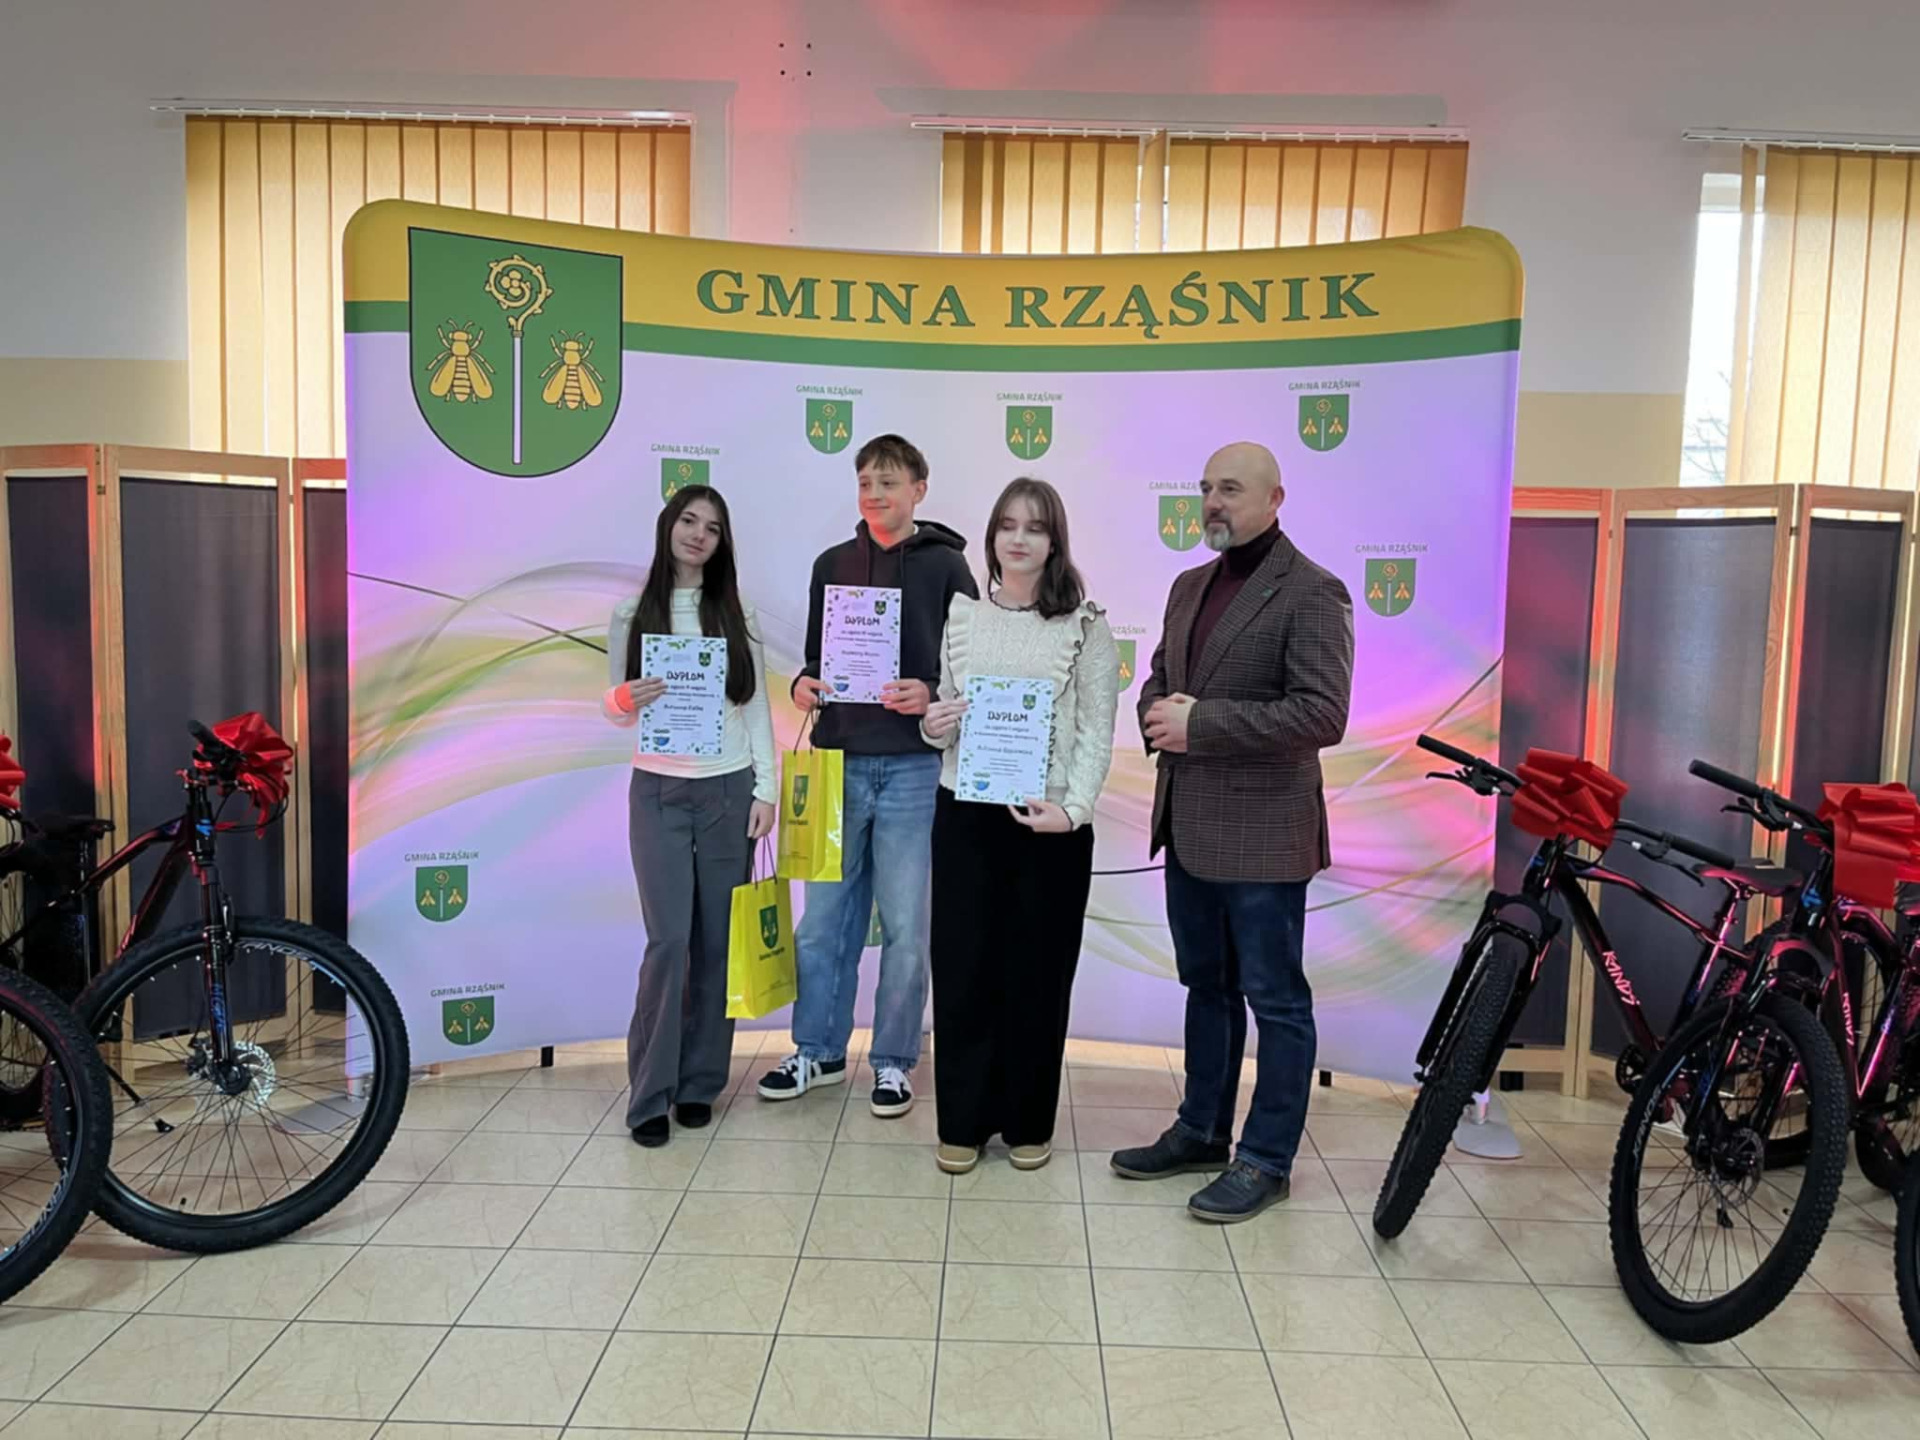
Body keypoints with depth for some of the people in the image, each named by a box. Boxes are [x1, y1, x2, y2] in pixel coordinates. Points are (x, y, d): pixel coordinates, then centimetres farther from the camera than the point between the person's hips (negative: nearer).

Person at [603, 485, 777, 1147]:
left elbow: (757, 707, 5)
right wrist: (627, 699, -17)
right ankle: (650, 1094, 5)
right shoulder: (632, 612, 4)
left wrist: (766, 789, -2)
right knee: (669, 940, -8)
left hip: (729, 791, 1)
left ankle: (699, 1082, 18)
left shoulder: (736, 614, 6)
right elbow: (613, 707, 7)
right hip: (659, 792, -1)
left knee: (716, 943, 4)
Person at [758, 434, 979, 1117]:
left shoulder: (945, 565, 2)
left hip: (913, 766, -3)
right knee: (823, 918, 9)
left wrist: (931, 694, -17)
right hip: (839, 761, 3)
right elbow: (816, 655, 17)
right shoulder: (832, 565, 12)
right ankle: (818, 1051, 26)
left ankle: (894, 1061, 20)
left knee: (905, 927, 4)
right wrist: (805, 684, -4)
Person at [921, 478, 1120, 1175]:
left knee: (1037, 973, 8)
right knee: (961, 969, 7)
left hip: (1051, 823, -2)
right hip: (964, 815, 3)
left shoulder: (1085, 625, -2)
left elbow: (1097, 732, -5)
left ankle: (1029, 1123, 24)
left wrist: (1073, 809, -17)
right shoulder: (961, 615, 7)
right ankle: (963, 1121, 22)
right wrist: (934, 725, -9)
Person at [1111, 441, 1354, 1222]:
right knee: (1206, 986, 19)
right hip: (1189, 826, 8)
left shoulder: (1311, 594, -11)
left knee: (1275, 999, 5)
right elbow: (1158, 680, 20)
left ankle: (1266, 1159, 19)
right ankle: (1201, 1130, 33)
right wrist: (1159, 717, -4)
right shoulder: (1190, 586, 13)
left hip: (1261, 830, -7)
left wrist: (1201, 724, -21)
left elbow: (1323, 714, -19)